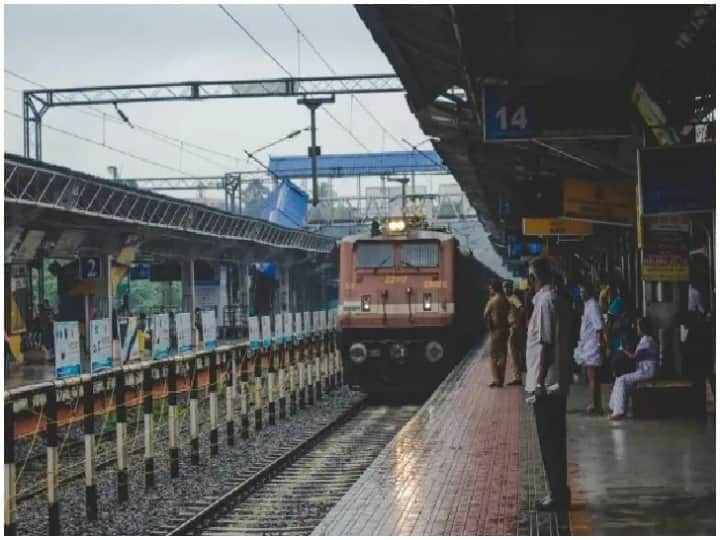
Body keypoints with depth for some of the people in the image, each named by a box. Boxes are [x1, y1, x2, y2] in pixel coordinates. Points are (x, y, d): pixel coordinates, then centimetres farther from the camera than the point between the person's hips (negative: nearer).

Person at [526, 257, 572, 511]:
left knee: (550, 441, -3)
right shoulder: (558, 300, 12)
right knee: (555, 439, 14)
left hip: (547, 383, -9)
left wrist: (540, 382, -19)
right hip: (557, 382, 9)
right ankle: (559, 491, 21)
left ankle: (557, 495, 2)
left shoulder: (545, 301, -16)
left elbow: (546, 344, -20)